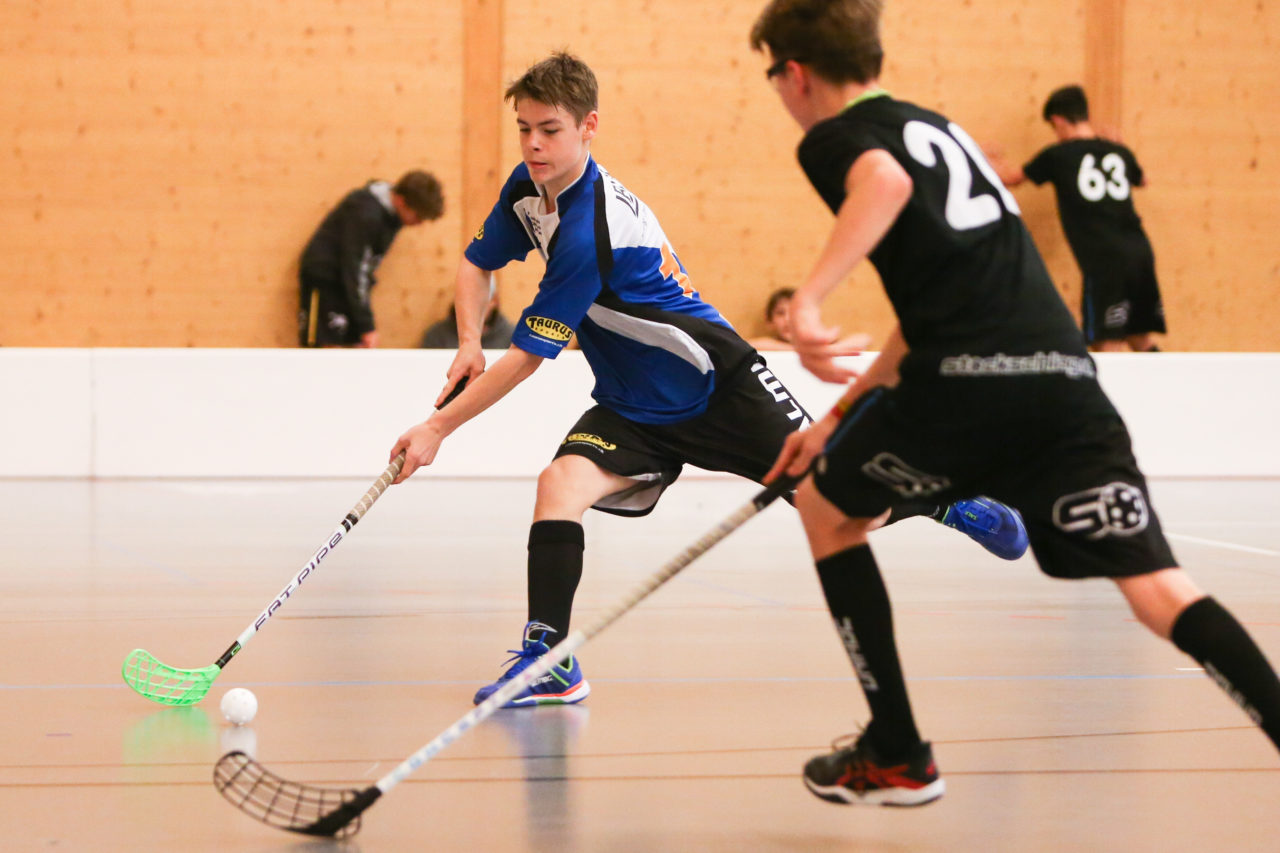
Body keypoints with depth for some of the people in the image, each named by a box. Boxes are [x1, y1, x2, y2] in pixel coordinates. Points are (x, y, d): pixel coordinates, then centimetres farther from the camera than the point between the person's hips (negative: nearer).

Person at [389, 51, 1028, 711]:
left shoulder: (588, 234, -31)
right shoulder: (528, 189, -4)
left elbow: (527, 356, -27)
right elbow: (477, 264, 12)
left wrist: (439, 428, -21)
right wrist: (470, 345, -7)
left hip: (716, 387, -7)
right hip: (631, 408, 7)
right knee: (561, 484, -19)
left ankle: (948, 503, 24)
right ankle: (549, 661, -17)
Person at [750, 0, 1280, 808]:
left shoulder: (833, 137, 9)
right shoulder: (937, 126, 32)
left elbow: (886, 182, -19)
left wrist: (808, 298, -26)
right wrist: (842, 416, 39)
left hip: (968, 377, -6)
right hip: (1065, 370, 6)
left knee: (827, 508, 20)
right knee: (1158, 586, -2)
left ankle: (898, 756, 20)